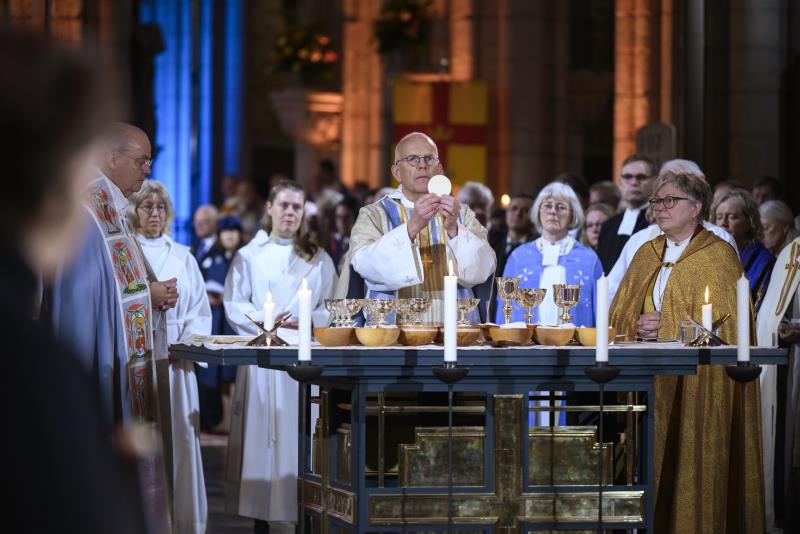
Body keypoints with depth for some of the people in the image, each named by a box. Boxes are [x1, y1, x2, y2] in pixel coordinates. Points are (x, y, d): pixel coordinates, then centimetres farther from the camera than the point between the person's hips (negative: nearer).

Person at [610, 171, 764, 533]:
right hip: (651, 386, 5)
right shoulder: (646, 255, 16)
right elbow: (618, 317, 16)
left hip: (698, 386, -5)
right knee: (655, 469, 1)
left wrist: (667, 330, -14)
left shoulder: (719, 256, -3)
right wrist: (638, 325, -7)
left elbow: (726, 326, -9)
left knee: (694, 469, -7)